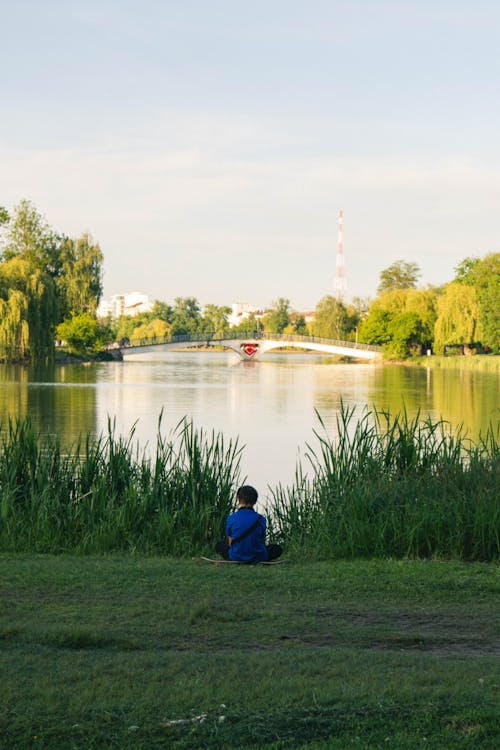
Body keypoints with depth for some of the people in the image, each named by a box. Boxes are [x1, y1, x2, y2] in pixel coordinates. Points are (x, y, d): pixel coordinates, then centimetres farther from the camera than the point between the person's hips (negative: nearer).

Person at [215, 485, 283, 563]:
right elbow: (262, 541, 4)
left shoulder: (231, 518, -7)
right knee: (278, 548, 25)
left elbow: (230, 542, 2)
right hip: (258, 558, 1)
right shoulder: (260, 519, -7)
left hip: (236, 557, -1)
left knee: (219, 545, 27)